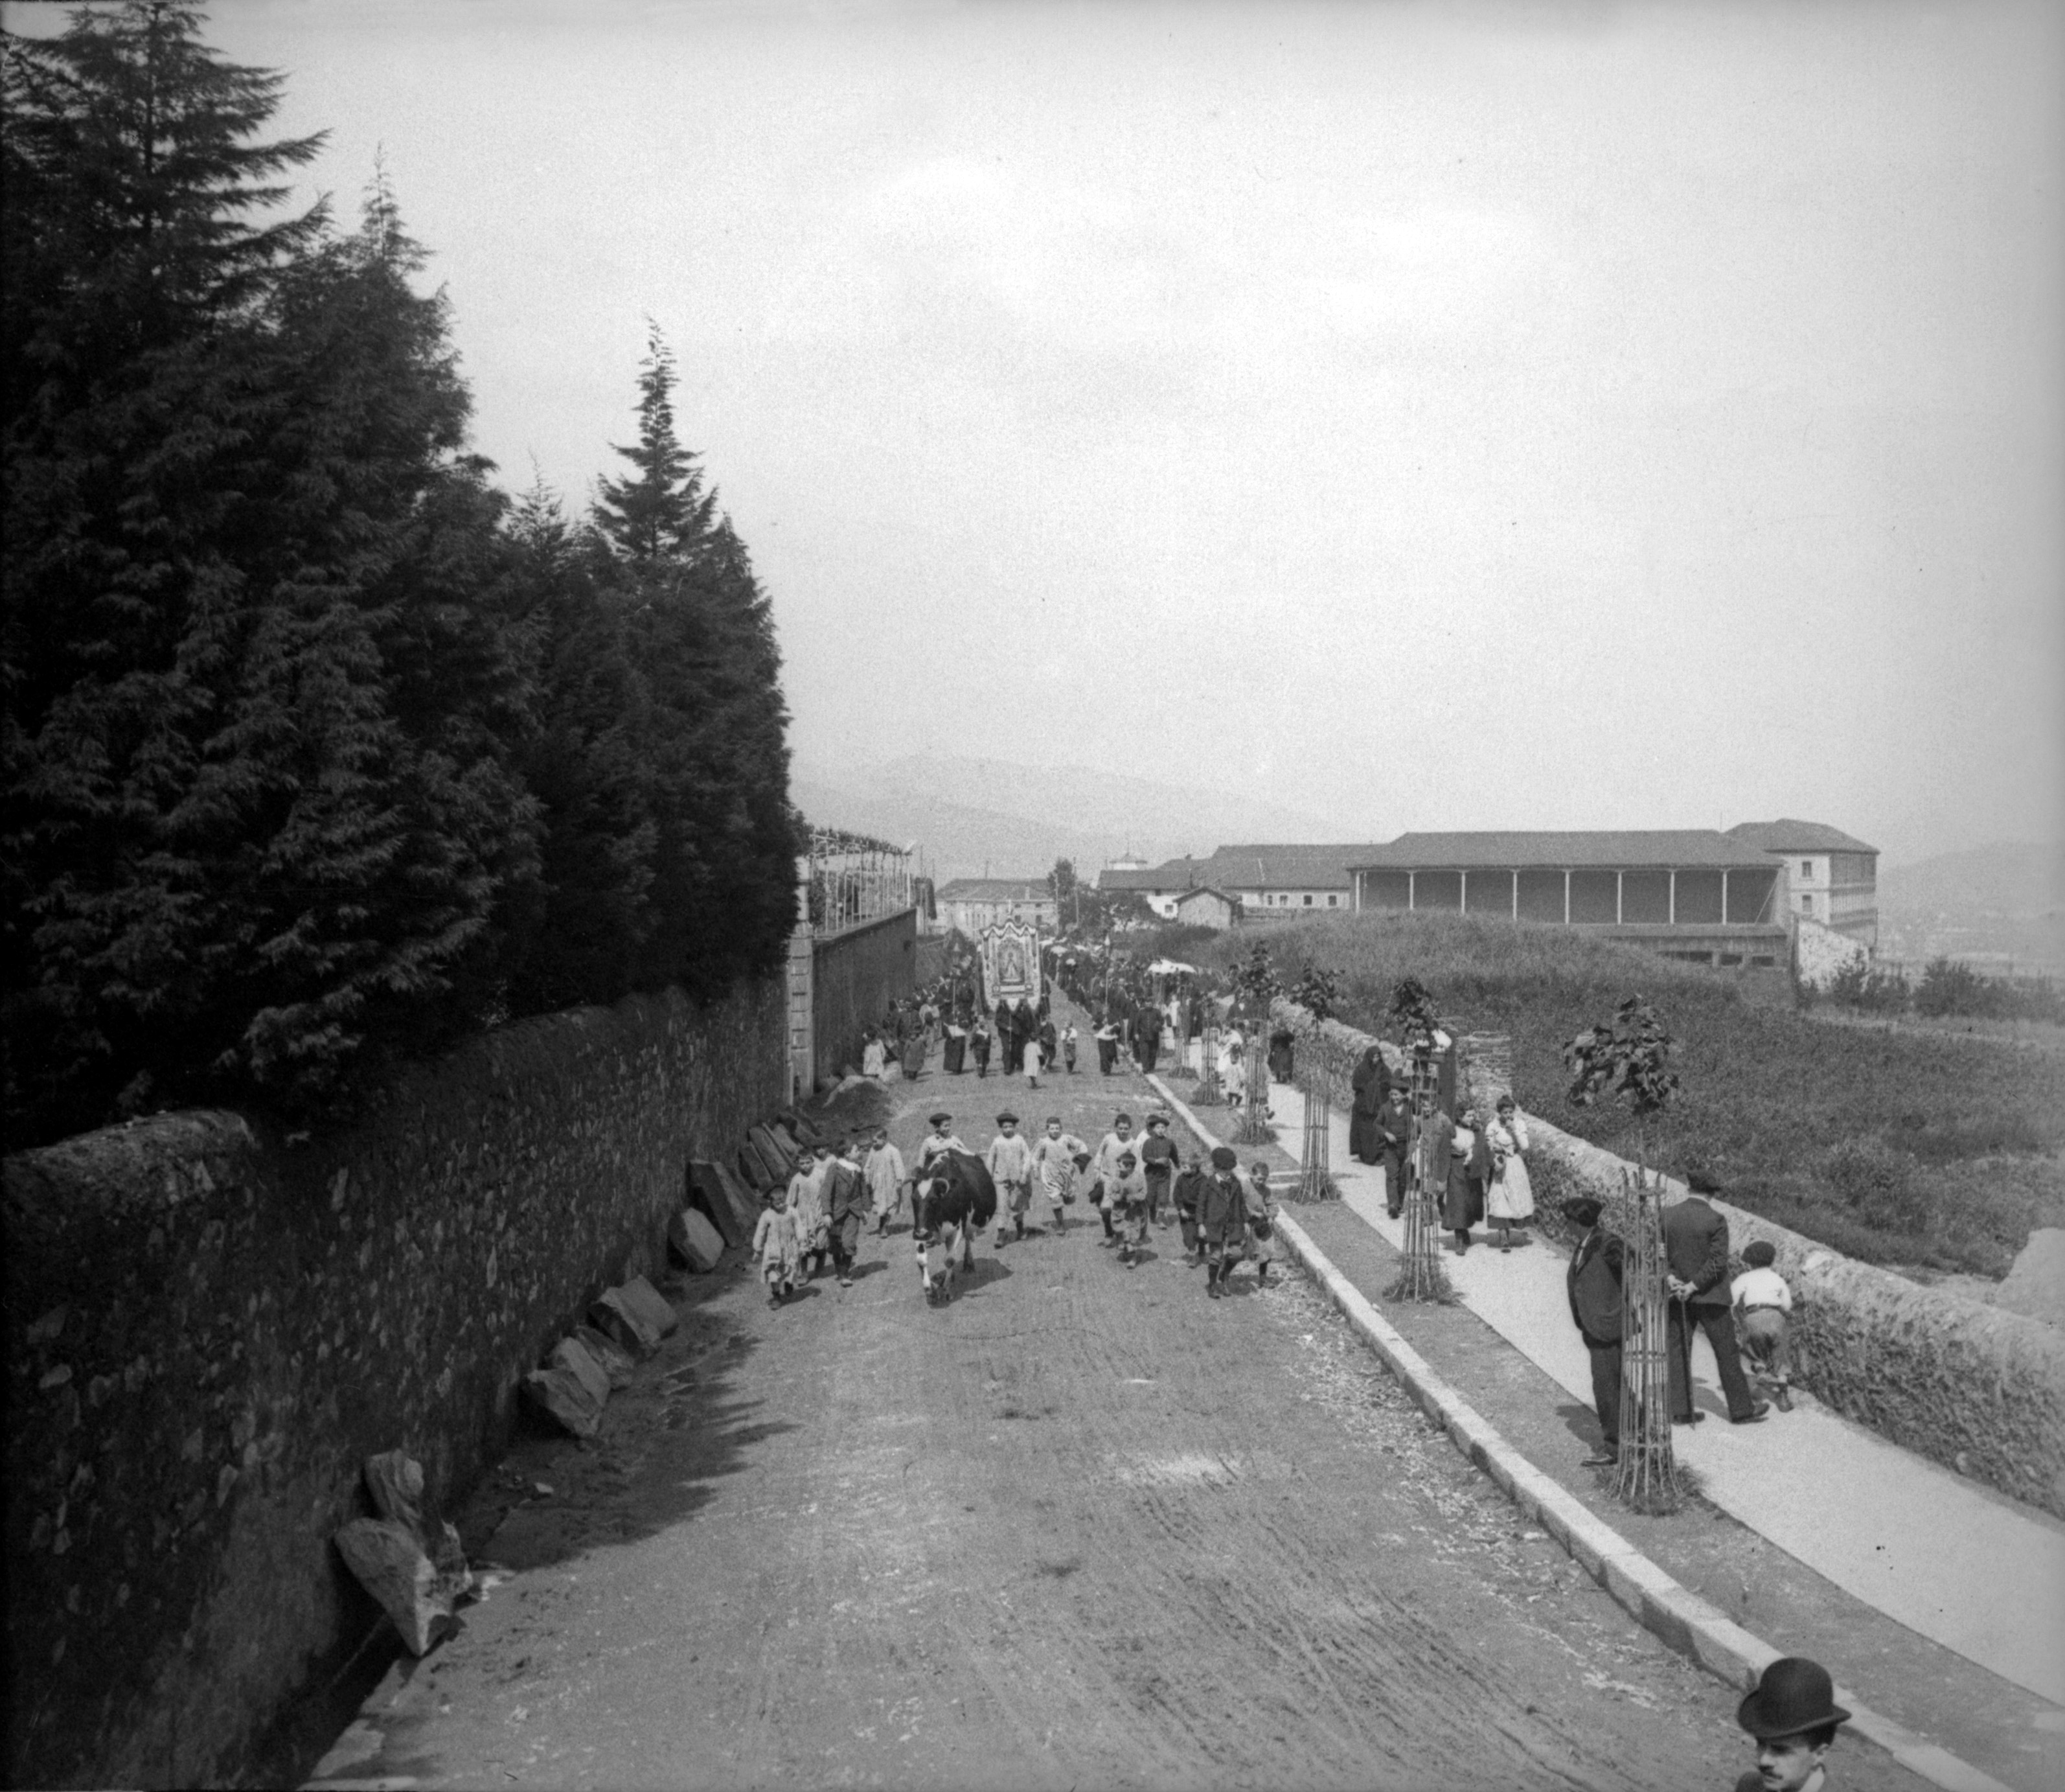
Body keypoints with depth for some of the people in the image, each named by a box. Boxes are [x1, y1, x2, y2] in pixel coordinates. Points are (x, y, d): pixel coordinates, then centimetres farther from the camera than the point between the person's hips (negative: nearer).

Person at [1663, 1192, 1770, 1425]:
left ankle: (1680, 1411, 10)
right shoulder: (1715, 1221, -16)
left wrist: (1669, 1278, -9)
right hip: (1709, 1296, -4)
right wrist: (1692, 1287, -15)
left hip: (1677, 1296, 4)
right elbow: (1718, 1262, -18)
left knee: (1678, 1351, 9)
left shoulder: (1666, 1215, -3)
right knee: (1727, 1353, 7)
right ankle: (1741, 1409, 15)